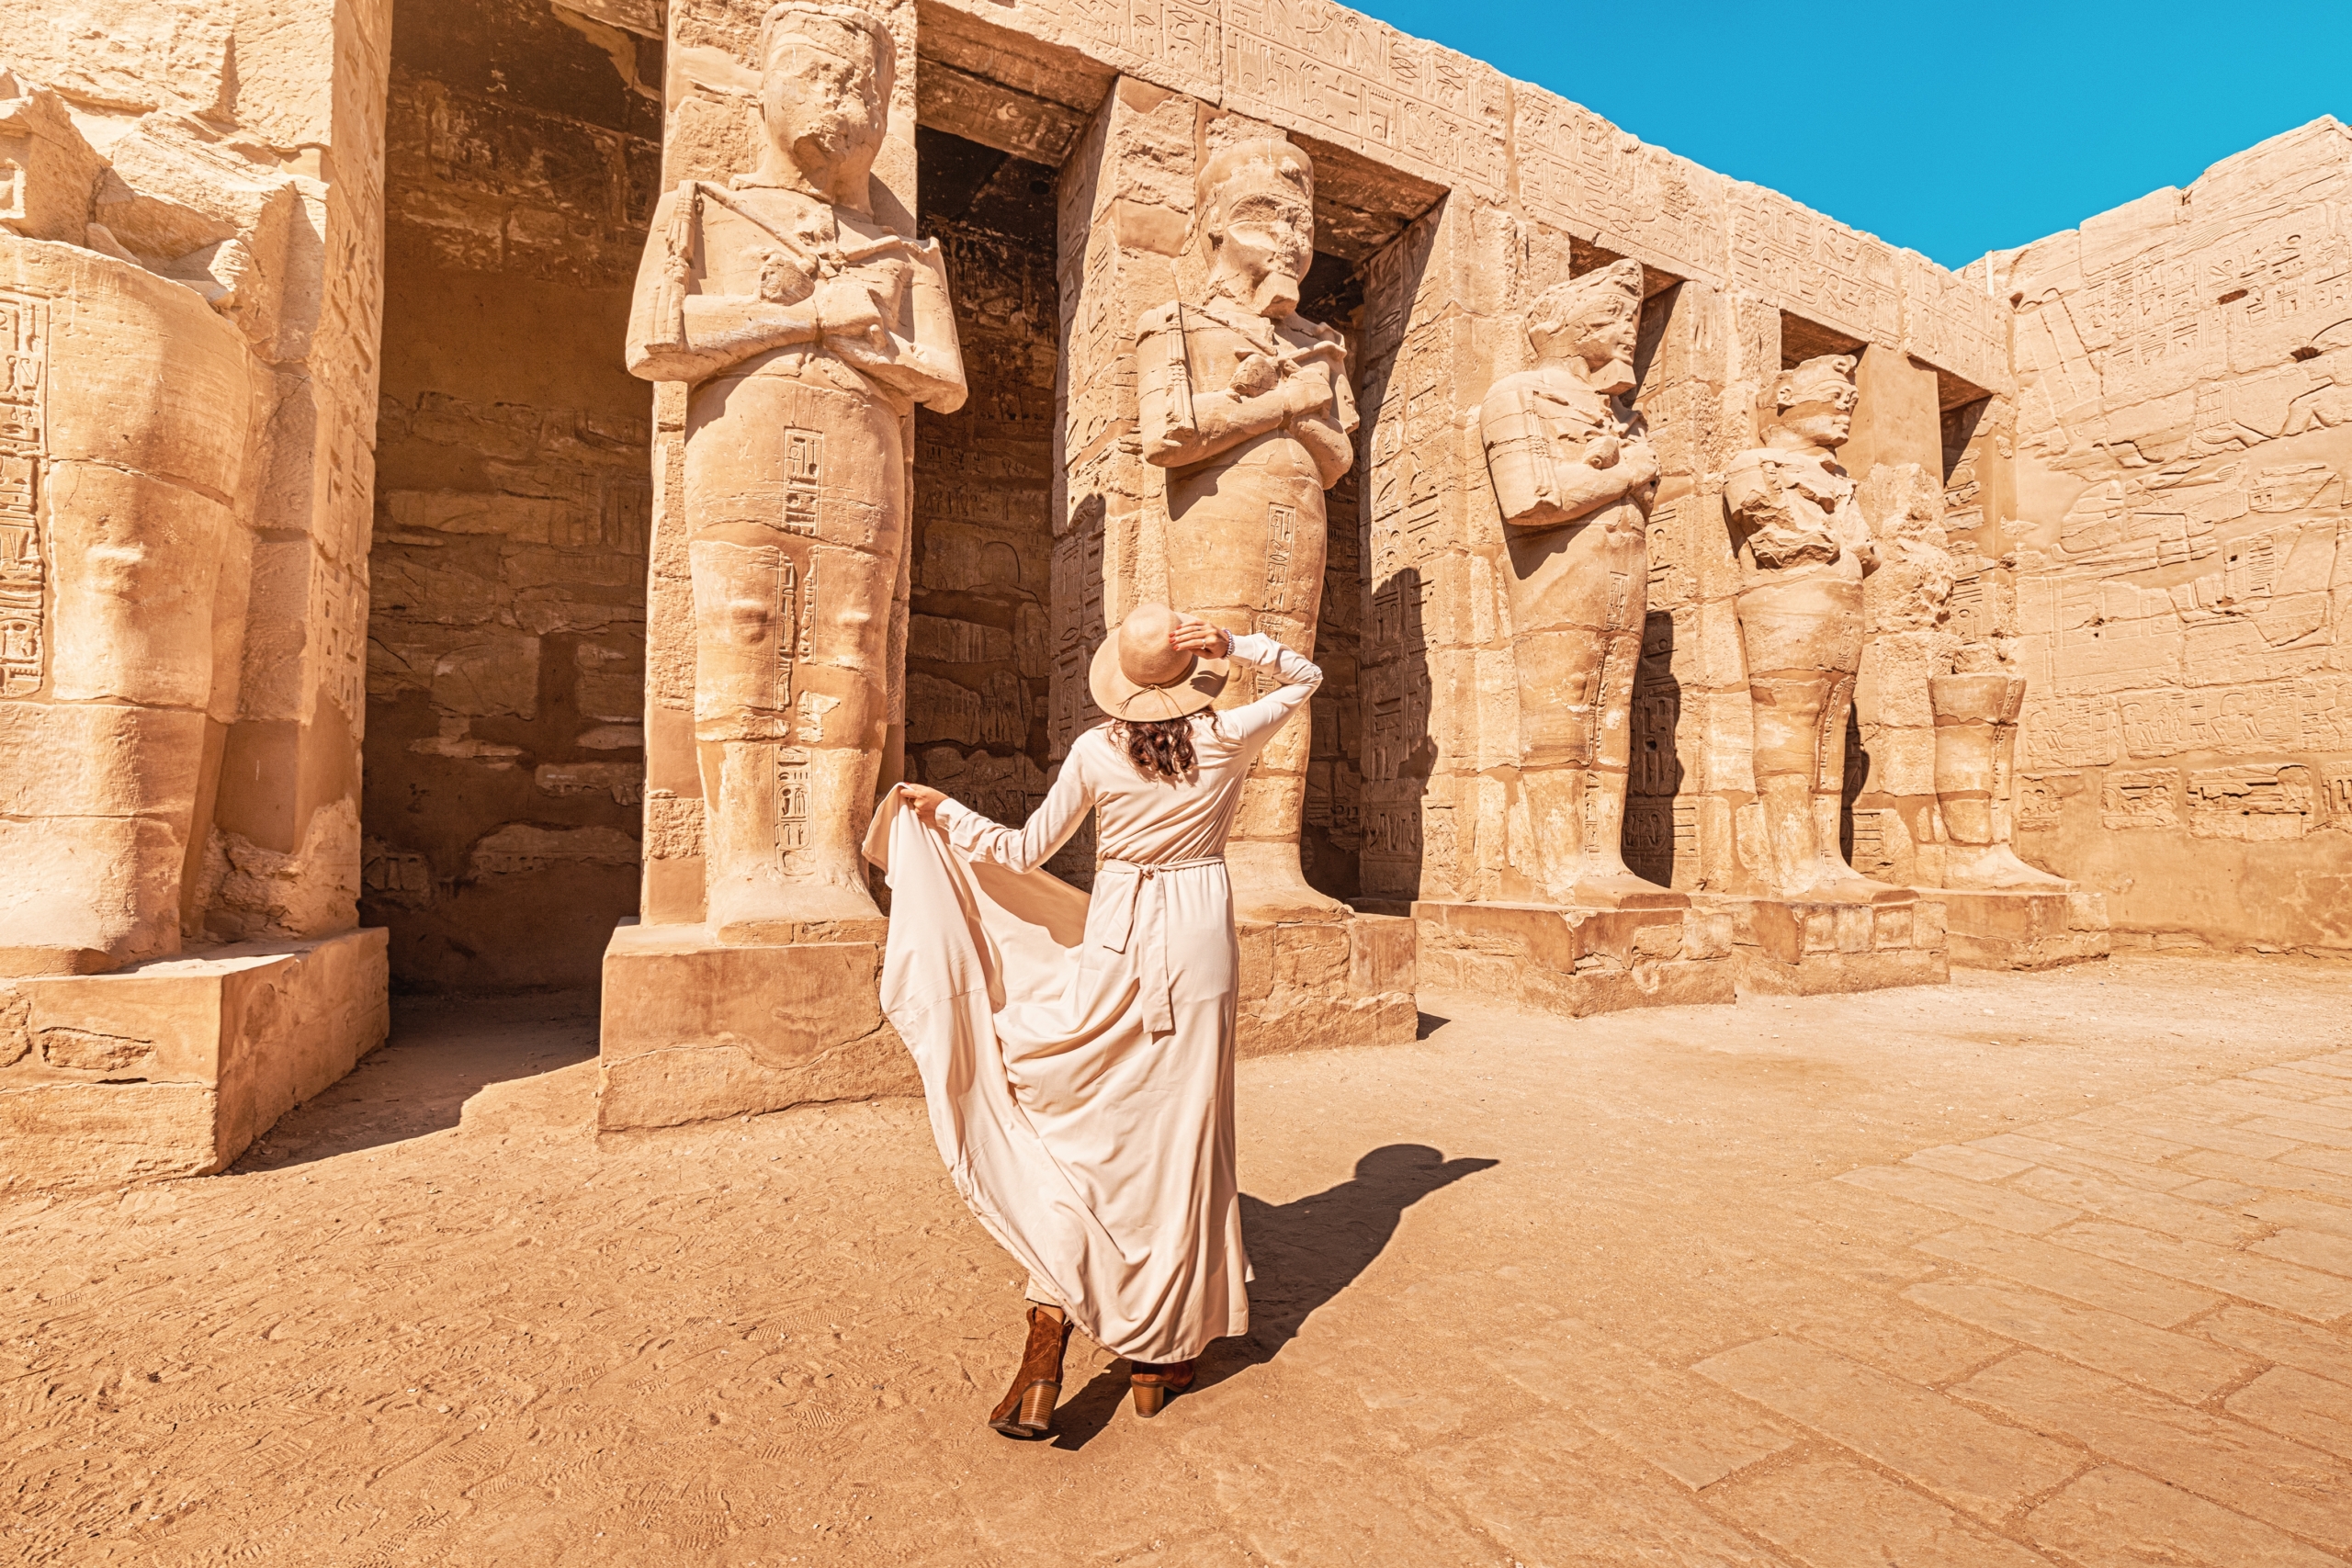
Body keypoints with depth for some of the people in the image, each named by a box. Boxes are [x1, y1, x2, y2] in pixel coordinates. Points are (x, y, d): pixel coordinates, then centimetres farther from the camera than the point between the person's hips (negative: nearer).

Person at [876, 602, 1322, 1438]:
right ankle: (1158, 1359, 26)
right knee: (1180, 1140, 11)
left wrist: (944, 814, 14)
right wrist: (1234, 644, 1)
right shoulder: (1226, 739, -4)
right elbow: (1306, 677, 13)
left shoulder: (1096, 751, -5)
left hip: (1116, 938, 0)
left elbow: (1025, 852, 2)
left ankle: (1044, 1366, 7)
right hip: (1199, 936, 1)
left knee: (1084, 1134, 10)